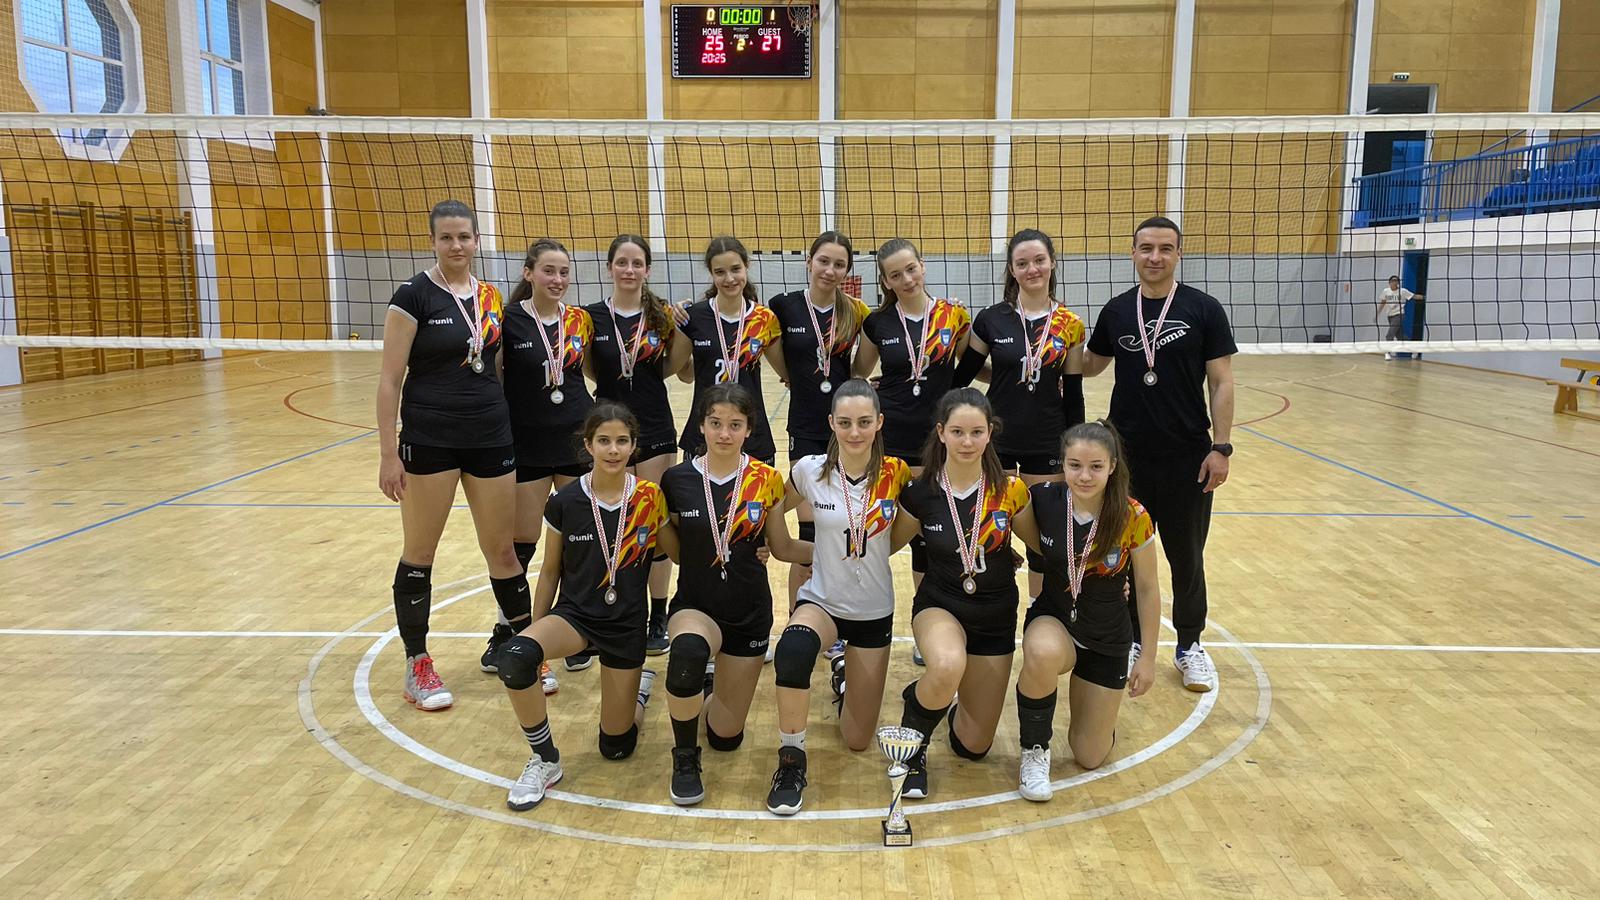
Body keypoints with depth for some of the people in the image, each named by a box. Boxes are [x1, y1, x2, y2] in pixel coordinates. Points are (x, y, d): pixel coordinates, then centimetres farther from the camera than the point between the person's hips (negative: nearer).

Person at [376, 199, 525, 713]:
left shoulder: (491, 298, 8)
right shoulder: (414, 296, -7)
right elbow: (390, 380, -8)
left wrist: (507, 428, 14)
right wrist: (388, 453, -11)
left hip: (491, 439, 4)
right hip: (429, 440, -4)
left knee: (502, 550, 10)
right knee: (419, 554, 7)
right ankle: (417, 666, 20)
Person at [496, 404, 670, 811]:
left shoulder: (650, 499, -9)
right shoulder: (565, 502, -8)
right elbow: (550, 571, 4)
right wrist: (537, 634, 8)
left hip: (627, 623, 0)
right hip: (575, 612, 0)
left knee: (616, 746, 5)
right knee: (515, 656, -34)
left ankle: (640, 684, 38)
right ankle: (545, 761, -11)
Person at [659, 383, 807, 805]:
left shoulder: (766, 480, -5)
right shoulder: (676, 480, -7)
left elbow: (782, 547, 4)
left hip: (749, 613, 2)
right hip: (694, 606, -2)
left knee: (726, 736, 5)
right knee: (689, 651, -39)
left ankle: (713, 698, 43)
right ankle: (685, 757, -13)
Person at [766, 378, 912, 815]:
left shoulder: (896, 474, -12)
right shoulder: (809, 470, -12)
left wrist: (875, 551, -5)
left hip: (874, 610, 1)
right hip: (822, 599, -1)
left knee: (858, 740, 8)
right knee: (793, 648, -39)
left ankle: (845, 675, 42)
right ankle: (791, 761, -18)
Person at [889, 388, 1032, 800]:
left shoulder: (1010, 491, -11)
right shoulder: (920, 493, -12)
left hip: (995, 616, 2)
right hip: (939, 605, -2)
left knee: (973, 747, 5)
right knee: (947, 666, -40)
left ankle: (961, 712, 43)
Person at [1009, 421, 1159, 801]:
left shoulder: (1133, 518, -19)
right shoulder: (1043, 500, -17)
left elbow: (1148, 589, -6)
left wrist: (1148, 658, -2)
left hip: (1107, 640, 1)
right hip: (1051, 621, 0)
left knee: (1090, 757, 5)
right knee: (1044, 654, -40)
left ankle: (1101, 707, 41)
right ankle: (1035, 751, -12)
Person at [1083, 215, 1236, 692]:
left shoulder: (1203, 309, -4)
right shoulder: (1116, 310, 3)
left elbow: (1221, 383, -4)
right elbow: (1090, 365, 15)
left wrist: (1221, 447, -10)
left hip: (1187, 456, -2)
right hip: (1127, 455, 2)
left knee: (1186, 557, 10)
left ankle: (1190, 645, 26)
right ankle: (1132, 638, 28)